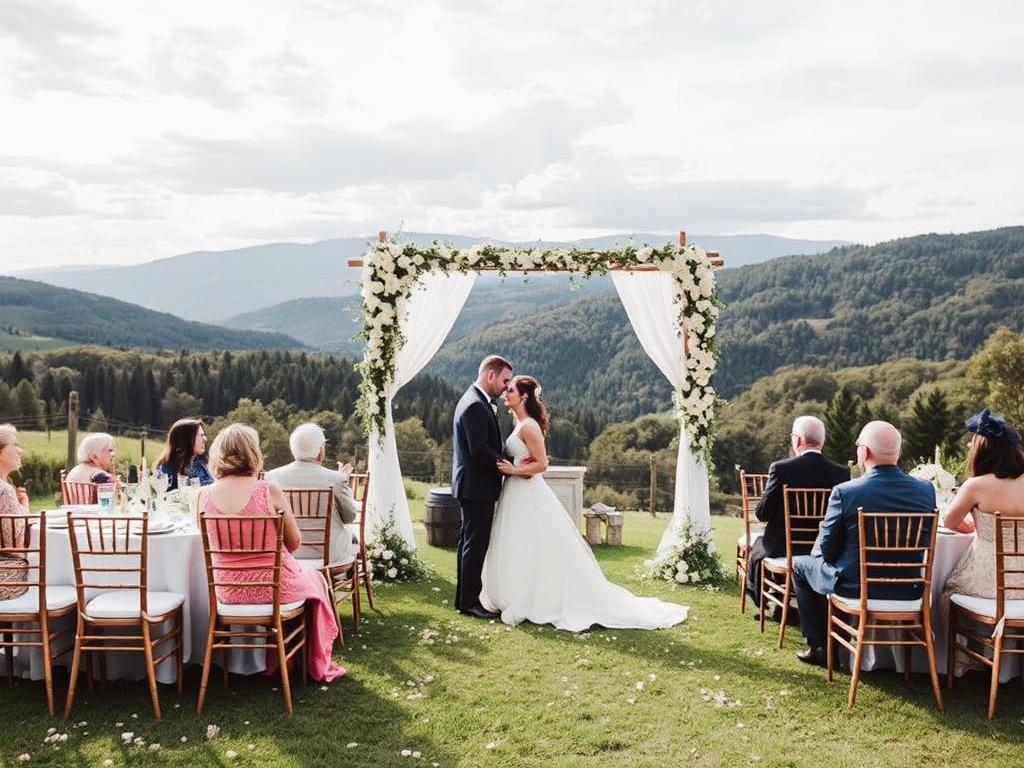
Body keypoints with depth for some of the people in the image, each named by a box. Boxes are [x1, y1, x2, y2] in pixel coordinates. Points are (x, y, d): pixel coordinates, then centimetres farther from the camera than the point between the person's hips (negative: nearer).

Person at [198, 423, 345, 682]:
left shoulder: (205, 496, -8)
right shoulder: (270, 491, -17)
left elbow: (213, 542, 7)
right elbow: (294, 543, -7)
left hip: (228, 592, 4)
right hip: (274, 587, -4)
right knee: (315, 579, 29)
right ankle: (319, 666, 37)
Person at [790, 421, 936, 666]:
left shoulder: (845, 492, -19)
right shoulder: (926, 490, -7)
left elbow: (828, 551, -9)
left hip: (855, 589, -5)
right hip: (908, 590, 5)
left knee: (800, 564, 23)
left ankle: (820, 646, 26)